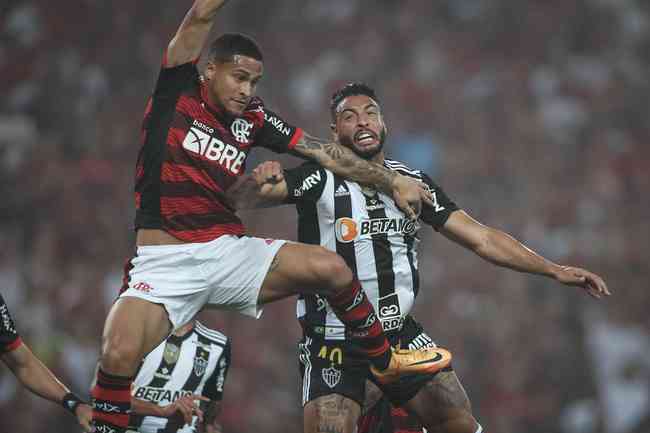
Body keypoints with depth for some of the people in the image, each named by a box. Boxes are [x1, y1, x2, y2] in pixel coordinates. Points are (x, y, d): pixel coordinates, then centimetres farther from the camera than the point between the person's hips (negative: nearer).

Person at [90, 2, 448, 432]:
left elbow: (325, 152, 11)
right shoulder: (177, 93, -2)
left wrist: (392, 181, 7)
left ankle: (384, 360, 14)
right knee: (119, 354, -29)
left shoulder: (253, 119, 8)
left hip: (230, 252, 4)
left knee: (331, 267, -10)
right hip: (164, 264, -4)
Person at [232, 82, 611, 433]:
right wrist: (260, 180, -42)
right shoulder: (320, 178, -6)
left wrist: (555, 271, -1)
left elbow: (481, 238, 6)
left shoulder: (412, 182, 7)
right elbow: (241, 199, -18)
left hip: (400, 335, 4)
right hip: (333, 343, -4)